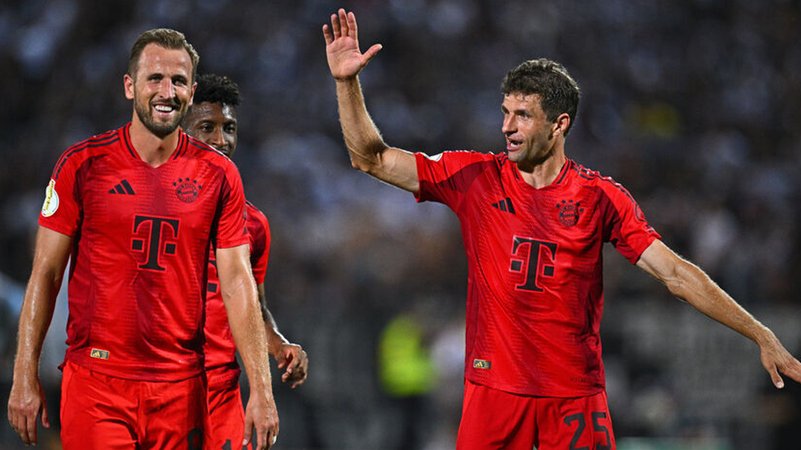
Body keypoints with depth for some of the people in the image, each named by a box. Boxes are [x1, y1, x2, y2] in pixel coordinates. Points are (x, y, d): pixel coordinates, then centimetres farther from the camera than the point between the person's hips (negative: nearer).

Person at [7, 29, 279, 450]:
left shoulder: (219, 175, 5)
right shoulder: (83, 164, -1)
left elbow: (237, 283, 3)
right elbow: (46, 274, 2)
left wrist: (261, 390, -3)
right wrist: (25, 376, -3)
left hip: (180, 384, 2)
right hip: (96, 379, -2)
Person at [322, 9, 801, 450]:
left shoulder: (600, 196, 0)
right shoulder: (475, 178, 3)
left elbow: (676, 273, 0)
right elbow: (373, 159, 6)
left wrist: (762, 336, -6)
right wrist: (347, 82, -6)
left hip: (576, 393, -1)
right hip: (494, 388, 1)